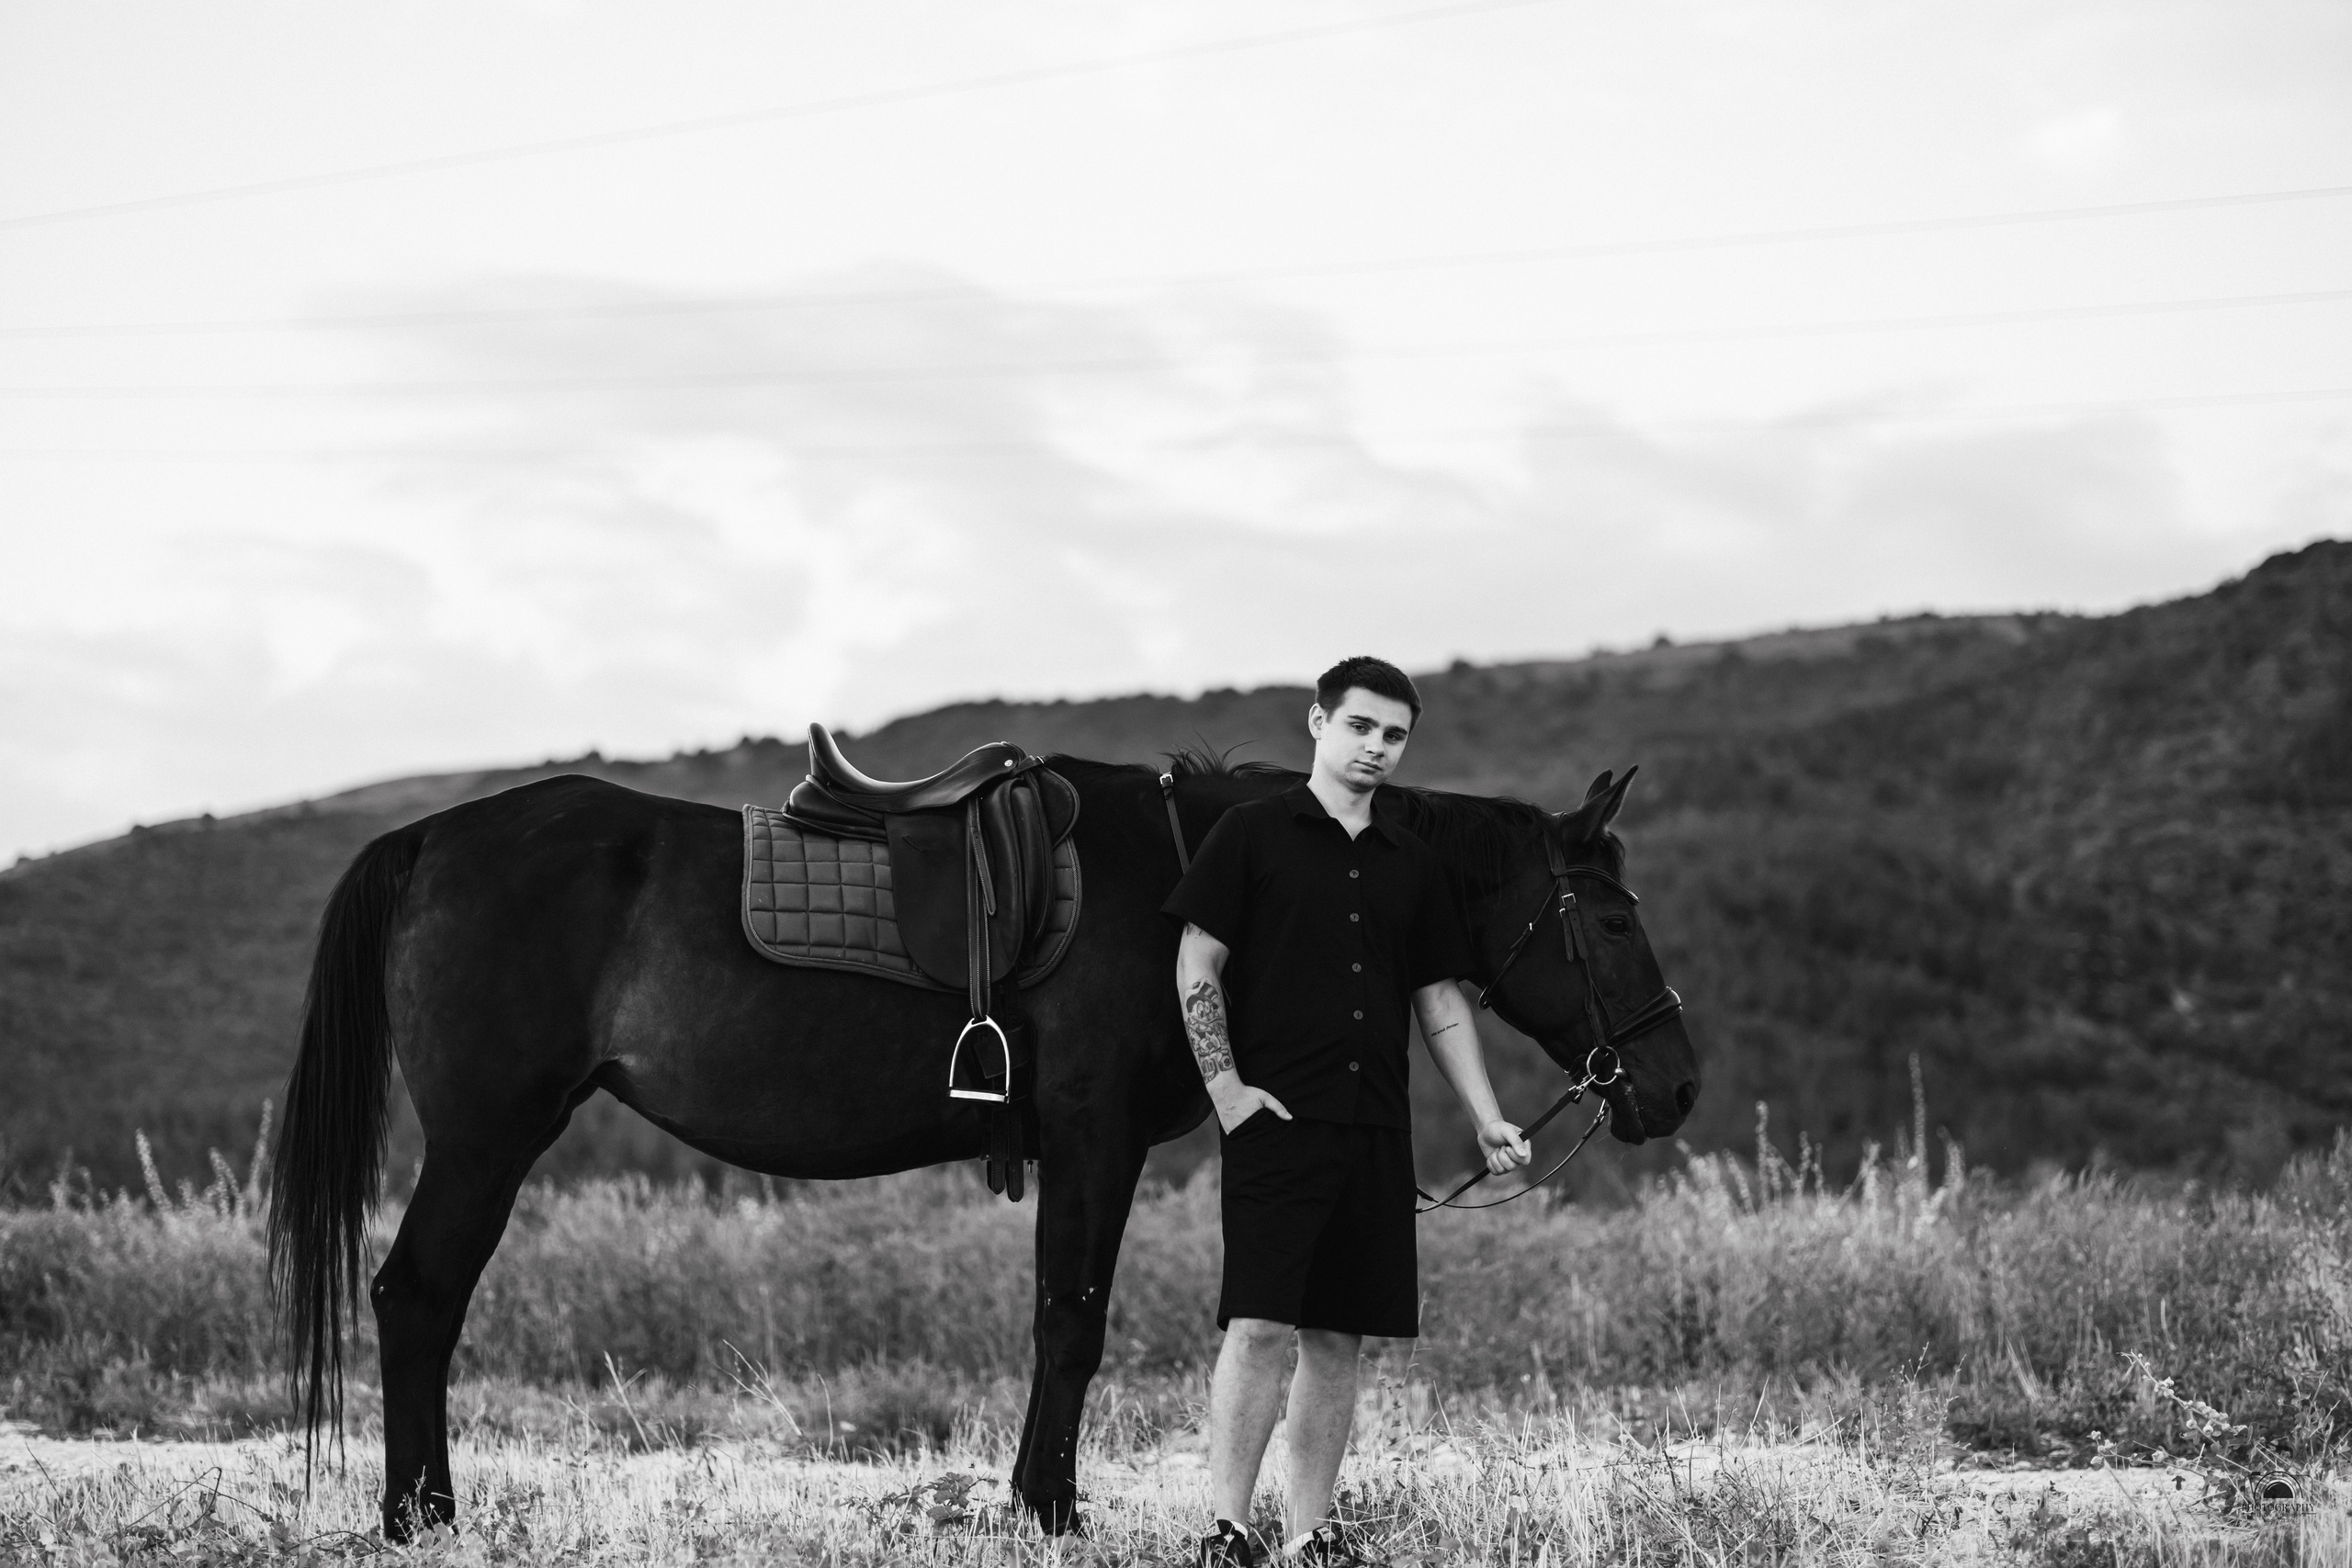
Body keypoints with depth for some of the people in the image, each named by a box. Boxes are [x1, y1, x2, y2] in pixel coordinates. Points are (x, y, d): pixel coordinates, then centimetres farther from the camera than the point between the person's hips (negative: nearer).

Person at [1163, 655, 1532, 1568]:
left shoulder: (1412, 866, 15)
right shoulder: (1252, 835, 1)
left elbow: (1441, 1002, 17)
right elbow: (1198, 965, -2)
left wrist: (1486, 1118, 8)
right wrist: (1224, 1084, -11)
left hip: (1376, 1129, 5)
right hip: (1274, 1118, -5)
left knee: (1338, 1337, 6)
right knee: (1258, 1325, -12)